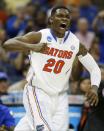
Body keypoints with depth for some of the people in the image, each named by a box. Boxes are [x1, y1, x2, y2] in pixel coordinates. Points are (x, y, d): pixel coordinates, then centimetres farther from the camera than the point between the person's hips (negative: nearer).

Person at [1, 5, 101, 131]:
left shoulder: (76, 44, -1)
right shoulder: (39, 36, -11)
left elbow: (94, 68, 8)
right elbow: (7, 44, -21)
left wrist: (94, 87, -13)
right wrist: (32, 47, -36)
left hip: (60, 96, 5)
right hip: (37, 92, -5)